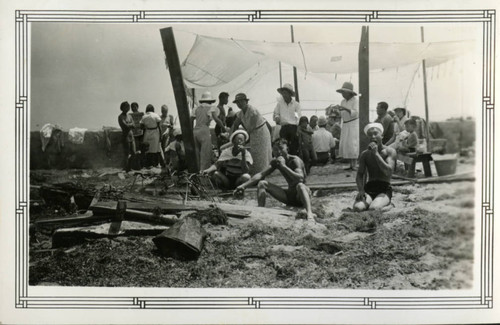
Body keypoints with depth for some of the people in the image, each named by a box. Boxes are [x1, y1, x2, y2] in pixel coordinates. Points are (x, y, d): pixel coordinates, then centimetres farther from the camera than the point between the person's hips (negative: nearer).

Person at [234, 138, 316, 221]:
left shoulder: (295, 160, -16)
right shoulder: (275, 162, 4)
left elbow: (300, 178, -33)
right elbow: (261, 175, 0)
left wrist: (283, 166, -32)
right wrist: (244, 185, -10)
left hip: (301, 195, -6)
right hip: (290, 195, 6)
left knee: (300, 185, -42)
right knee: (262, 183, -5)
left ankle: (309, 213, -61)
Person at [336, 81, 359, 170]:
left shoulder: (355, 100, -7)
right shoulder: (343, 101, 11)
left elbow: (355, 113, -17)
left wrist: (345, 109, -26)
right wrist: (339, 110, -5)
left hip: (353, 124, -6)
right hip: (345, 125, 6)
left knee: (352, 145, -10)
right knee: (345, 145, 1)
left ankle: (354, 165, -7)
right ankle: (350, 165, 6)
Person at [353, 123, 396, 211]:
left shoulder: (390, 151, 0)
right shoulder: (364, 154, 11)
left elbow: (388, 172, -14)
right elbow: (360, 174, 11)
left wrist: (376, 154, -17)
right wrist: (361, 190, -9)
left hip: (384, 190, -2)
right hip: (369, 188, 2)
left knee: (373, 208, -34)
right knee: (358, 207, -31)